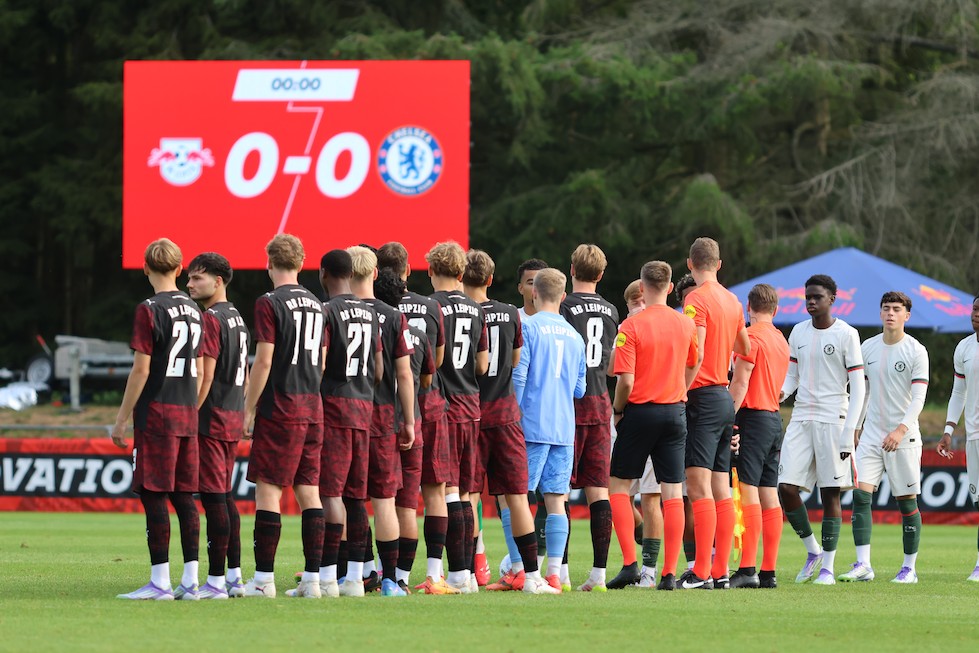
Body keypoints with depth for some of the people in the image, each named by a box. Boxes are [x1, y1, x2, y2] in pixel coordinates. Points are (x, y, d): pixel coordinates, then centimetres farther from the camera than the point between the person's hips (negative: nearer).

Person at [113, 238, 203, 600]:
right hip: (187, 414, 7)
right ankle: (190, 581, 6)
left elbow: (141, 370, -13)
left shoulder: (149, 310, -10)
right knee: (184, 496, 8)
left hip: (156, 412, -7)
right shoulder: (194, 310, 11)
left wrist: (121, 420, -7)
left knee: (154, 496, -5)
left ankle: (160, 582, -7)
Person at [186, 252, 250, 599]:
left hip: (211, 416, -10)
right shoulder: (238, 319, 17)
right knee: (225, 497, 14)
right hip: (233, 418, 10)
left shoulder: (211, 320, -12)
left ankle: (216, 580, -9)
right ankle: (234, 576, 14)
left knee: (213, 498, -8)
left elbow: (206, 375, -18)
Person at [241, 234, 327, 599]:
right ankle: (312, 579, 5)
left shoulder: (270, 304, -9)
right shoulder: (316, 305, 13)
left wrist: (248, 410, -7)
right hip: (313, 409, 7)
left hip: (279, 408, -7)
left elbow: (263, 362, -13)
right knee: (309, 491, 7)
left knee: (268, 489, -4)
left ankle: (264, 579, -7)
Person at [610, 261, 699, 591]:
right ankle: (670, 573, -1)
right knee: (673, 492, 3)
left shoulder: (632, 326, -12)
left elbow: (626, 380, -16)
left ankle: (629, 562, -1)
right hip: (675, 412, 4)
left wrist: (617, 409, 0)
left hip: (640, 412, -4)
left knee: (619, 484, 9)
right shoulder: (686, 324, 3)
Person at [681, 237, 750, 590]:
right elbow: (745, 349, 28)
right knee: (721, 490, 8)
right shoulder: (732, 301, 14)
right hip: (726, 399, 8)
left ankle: (701, 572, -18)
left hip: (704, 398, -8)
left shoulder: (697, 300, -10)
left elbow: (696, 354, -20)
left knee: (699, 488, -12)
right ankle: (720, 571, 8)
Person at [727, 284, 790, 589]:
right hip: (774, 417, 8)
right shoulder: (781, 340, 17)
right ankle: (769, 571, 6)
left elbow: (740, 384, -15)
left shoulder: (750, 336, -9)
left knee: (747, 490, -12)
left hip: (753, 416, -8)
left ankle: (747, 569, -19)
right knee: (769, 494, 7)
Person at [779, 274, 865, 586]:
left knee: (830, 493, -3)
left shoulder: (846, 334, -4)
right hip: (801, 419, 5)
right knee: (786, 488, -5)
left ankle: (827, 567, 2)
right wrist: (780, 393, -6)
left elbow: (858, 387, -5)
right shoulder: (798, 332, 12)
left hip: (833, 420, -5)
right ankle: (812, 551, 14)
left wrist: (849, 431, -13)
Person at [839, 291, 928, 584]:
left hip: (904, 437, -4)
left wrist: (900, 430, -25)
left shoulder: (916, 351, -7)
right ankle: (863, 565, -10)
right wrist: (854, 428, 13)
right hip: (871, 435, 4)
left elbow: (918, 398, -13)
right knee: (860, 495, -9)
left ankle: (909, 568, 9)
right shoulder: (868, 348, 8)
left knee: (906, 502, 0)